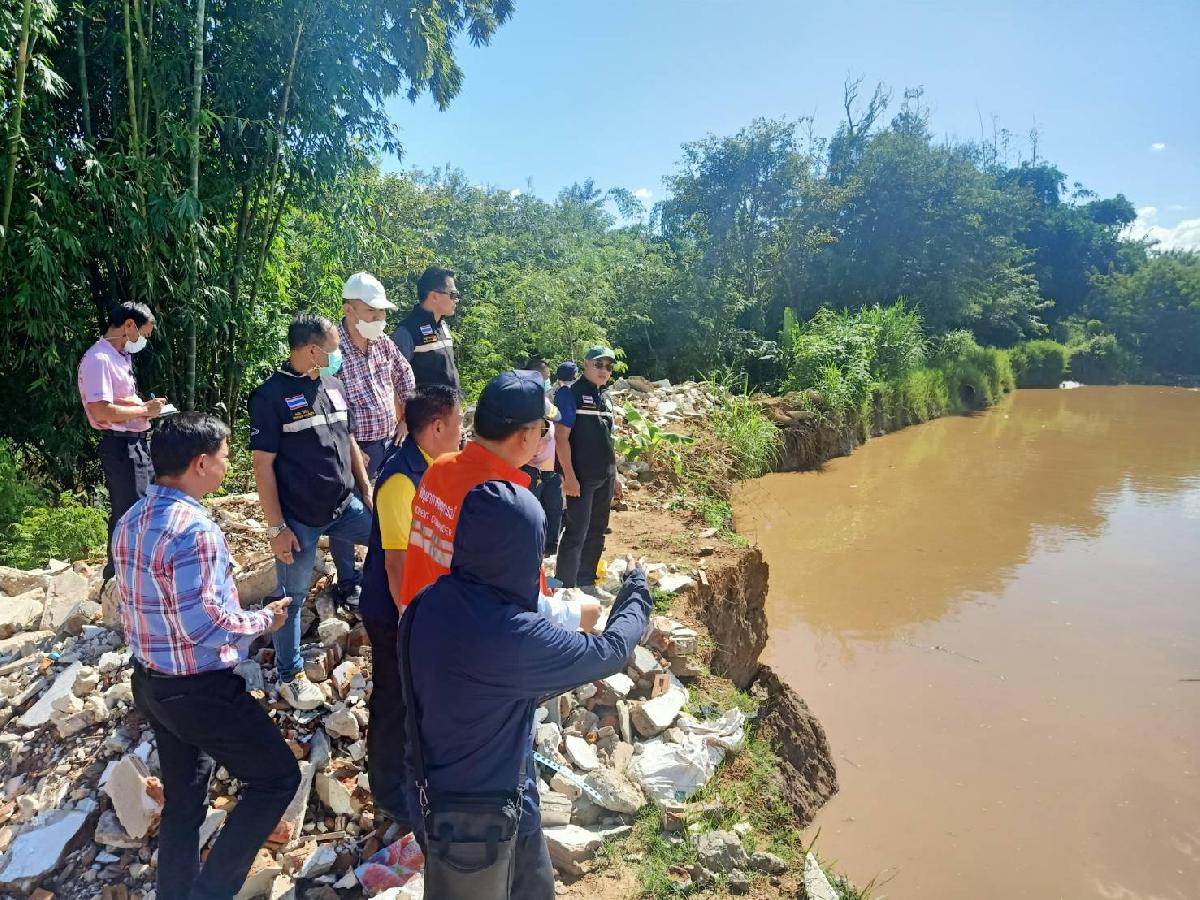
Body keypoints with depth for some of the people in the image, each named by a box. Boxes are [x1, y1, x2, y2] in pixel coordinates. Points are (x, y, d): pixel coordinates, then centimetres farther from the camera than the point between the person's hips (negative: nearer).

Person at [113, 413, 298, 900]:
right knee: (277, 777, 8)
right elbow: (202, 626, -28)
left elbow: (140, 602, 11)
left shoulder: (131, 521, 2)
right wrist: (263, 620, -13)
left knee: (182, 796, 23)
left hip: (149, 681, 9)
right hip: (199, 689, -9)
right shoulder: (194, 530, -27)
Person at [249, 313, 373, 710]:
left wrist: (367, 491, 11)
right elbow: (263, 464, -13)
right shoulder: (271, 395, -13)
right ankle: (290, 674, 24)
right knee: (292, 596, 7)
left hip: (345, 506, 6)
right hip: (299, 518, -5)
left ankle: (348, 589, 29)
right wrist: (276, 527, -14)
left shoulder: (333, 386, 5)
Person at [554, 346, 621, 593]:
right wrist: (569, 476, -19)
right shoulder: (570, 394, -9)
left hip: (604, 477, 8)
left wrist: (615, 476, 17)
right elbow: (561, 437, -14)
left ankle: (587, 583, 25)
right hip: (581, 477, -8)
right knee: (576, 533, -6)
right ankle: (565, 588, 3)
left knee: (596, 532, 13)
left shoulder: (606, 397, 14)